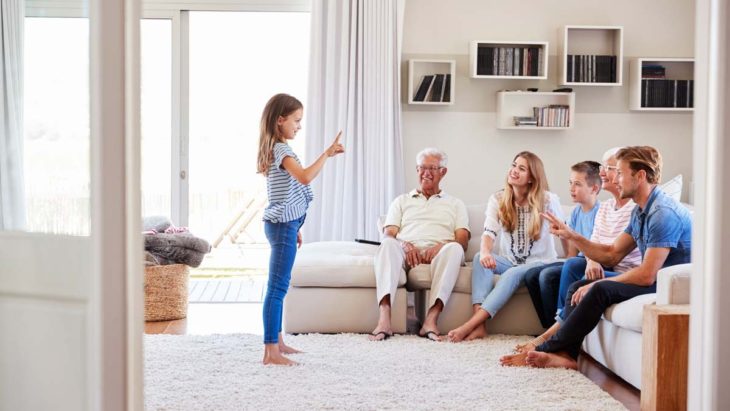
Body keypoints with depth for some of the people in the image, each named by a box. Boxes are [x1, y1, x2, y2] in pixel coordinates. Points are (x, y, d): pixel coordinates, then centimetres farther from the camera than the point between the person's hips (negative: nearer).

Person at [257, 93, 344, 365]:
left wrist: (294, 227, 24)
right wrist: (327, 154, -28)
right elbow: (305, 177, -32)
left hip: (283, 223, 11)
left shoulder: (277, 149, 17)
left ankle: (277, 342, 24)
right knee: (277, 287, -10)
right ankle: (270, 351, -9)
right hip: (283, 225, -11)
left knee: (279, 285, 15)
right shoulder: (282, 150, -15)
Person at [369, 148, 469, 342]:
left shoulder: (455, 204, 25)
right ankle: (384, 320, -48)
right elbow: (388, 234, 12)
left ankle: (431, 320, -45)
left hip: (438, 254, 0)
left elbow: (462, 241, 10)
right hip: (406, 252, 1)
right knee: (388, 244, -34)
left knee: (454, 248, -35)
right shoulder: (402, 201, 27)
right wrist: (404, 245, -12)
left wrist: (440, 246, -14)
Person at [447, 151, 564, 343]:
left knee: (513, 273, -35)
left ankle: (471, 324, -41)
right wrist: (485, 252, -36)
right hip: (509, 261, 3)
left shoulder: (548, 200, -8)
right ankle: (479, 325, -40)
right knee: (480, 257, -27)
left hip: (540, 262, -3)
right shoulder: (497, 199, -1)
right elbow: (489, 232, -13)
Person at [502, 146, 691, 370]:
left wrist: (596, 284, -15)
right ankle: (566, 353, -13)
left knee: (601, 290, -27)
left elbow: (647, 275, -24)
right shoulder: (640, 212, 13)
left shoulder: (663, 213, -20)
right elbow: (612, 255, 16)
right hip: (654, 281, 10)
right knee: (578, 286, 1)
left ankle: (547, 349, -17)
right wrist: (571, 235, 4)